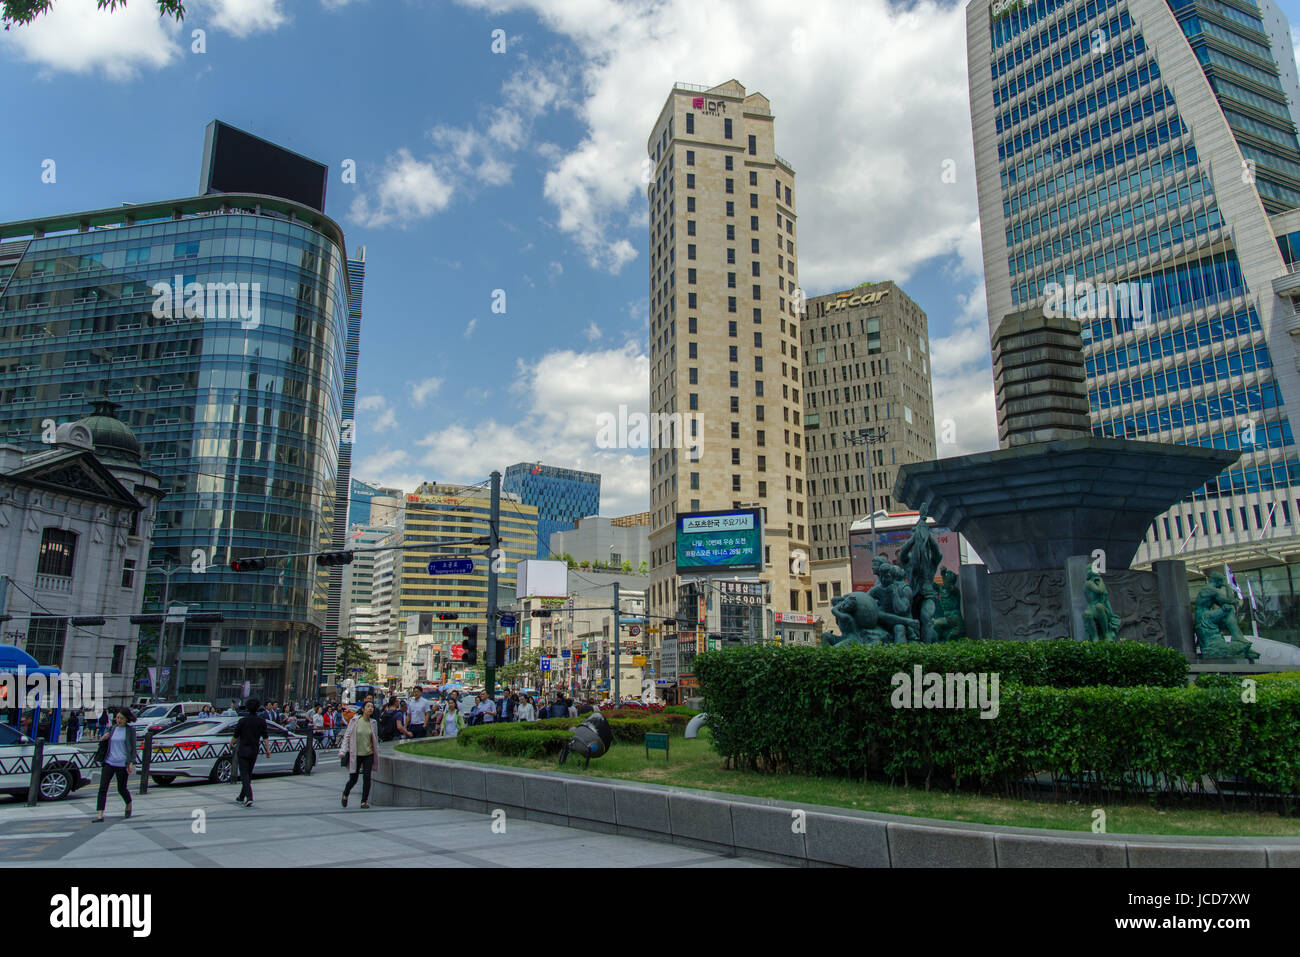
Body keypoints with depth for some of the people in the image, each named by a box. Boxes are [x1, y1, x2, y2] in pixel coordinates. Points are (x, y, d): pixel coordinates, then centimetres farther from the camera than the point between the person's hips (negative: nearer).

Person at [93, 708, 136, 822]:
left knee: (122, 789, 8)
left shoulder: (130, 730, -2)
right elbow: (106, 744, 20)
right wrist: (102, 739, -3)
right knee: (102, 788, -8)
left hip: (122, 764, -3)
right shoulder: (113, 728, 9)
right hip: (109, 762, 4)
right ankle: (99, 815, -8)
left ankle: (129, 805, 35)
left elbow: (133, 748, -3)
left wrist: (131, 763, -12)